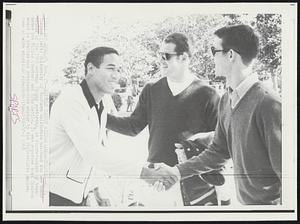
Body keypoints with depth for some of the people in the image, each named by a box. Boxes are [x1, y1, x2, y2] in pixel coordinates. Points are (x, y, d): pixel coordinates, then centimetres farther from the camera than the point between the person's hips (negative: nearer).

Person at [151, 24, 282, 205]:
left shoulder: (267, 103, -22)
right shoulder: (226, 101, 4)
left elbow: (284, 167, -20)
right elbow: (219, 150, 13)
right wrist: (178, 171, 7)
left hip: (269, 202, -7)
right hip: (244, 200, 7)